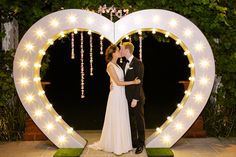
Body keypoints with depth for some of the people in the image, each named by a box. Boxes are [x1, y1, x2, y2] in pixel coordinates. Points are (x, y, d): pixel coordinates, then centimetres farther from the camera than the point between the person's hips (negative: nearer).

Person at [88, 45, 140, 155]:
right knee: (115, 120, 0)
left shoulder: (116, 65, 13)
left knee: (122, 119, 12)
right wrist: (133, 82, -16)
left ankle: (121, 143, 22)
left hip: (121, 94, 9)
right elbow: (118, 82, -18)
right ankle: (115, 145, 12)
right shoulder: (110, 66, -13)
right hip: (116, 95, -8)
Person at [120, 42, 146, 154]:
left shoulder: (138, 63, -14)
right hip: (127, 98, 7)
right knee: (131, 121, 13)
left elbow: (139, 82, -18)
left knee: (139, 121, 5)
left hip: (136, 98, -7)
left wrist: (135, 98, -20)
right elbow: (123, 80, 12)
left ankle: (141, 144, 17)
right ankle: (133, 142, 25)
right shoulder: (125, 63, 10)